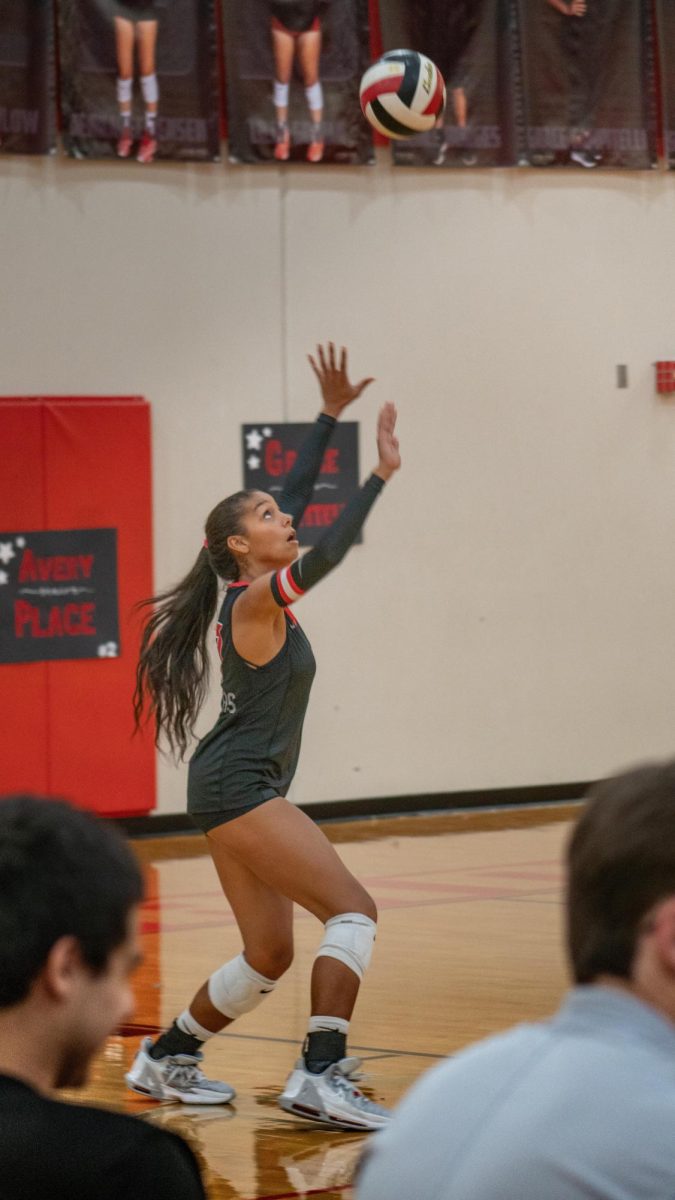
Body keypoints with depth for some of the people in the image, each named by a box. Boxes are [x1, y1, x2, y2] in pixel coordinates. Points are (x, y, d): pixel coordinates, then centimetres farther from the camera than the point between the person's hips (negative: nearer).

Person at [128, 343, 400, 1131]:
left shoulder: (257, 590, 14)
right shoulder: (254, 601, -10)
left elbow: (298, 495, 20)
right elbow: (321, 560, -28)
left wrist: (331, 415, 21)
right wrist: (380, 476, -29)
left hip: (232, 792, 10)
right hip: (239, 787, -10)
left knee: (269, 959, 14)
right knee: (352, 910, -17)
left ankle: (164, 1060, 23)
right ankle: (319, 1076, -26)